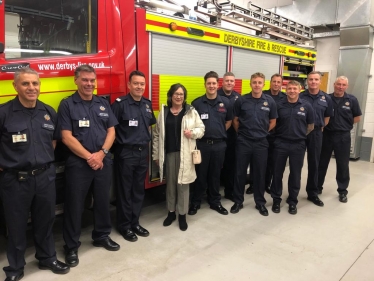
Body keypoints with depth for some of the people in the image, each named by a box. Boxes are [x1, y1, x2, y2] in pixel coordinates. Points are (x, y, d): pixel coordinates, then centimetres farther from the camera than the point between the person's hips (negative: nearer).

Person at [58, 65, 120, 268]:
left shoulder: (103, 103, 8)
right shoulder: (67, 104, -5)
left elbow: (111, 131, 6)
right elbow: (66, 137, -11)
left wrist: (101, 153, -9)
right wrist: (89, 156, -14)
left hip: (104, 161, 4)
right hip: (78, 162, -4)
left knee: (103, 200, 15)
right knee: (74, 205, 5)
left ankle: (102, 236, 33)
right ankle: (71, 246, 20)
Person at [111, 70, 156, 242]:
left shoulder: (148, 104, 8)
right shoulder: (120, 104, -12)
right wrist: (117, 143, -12)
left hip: (143, 152, 6)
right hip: (125, 153, -6)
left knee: (139, 190, 14)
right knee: (125, 191, 5)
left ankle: (135, 222, 29)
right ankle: (124, 226, 20)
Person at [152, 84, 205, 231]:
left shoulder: (191, 111, 1)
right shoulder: (163, 112, 5)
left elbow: (201, 128, 5)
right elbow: (156, 134, 7)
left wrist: (193, 132, -17)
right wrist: (156, 154, 5)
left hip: (185, 153, -2)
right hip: (169, 153, 2)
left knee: (183, 183, 4)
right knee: (170, 183, 13)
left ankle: (182, 215, 18)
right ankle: (171, 212, 29)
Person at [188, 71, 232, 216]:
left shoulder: (225, 102, 2)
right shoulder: (197, 103, -4)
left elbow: (229, 121, 14)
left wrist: (219, 133, 8)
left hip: (219, 144, 2)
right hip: (202, 144, -2)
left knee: (215, 174, 13)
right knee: (200, 175, 7)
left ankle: (215, 202, 27)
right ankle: (195, 202, 21)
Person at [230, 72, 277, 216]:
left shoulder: (270, 101, -2)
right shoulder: (241, 100, -5)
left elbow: (273, 122, 8)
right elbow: (235, 120, 5)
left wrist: (262, 133, 7)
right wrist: (242, 132, 6)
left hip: (261, 142, 1)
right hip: (243, 142, 0)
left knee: (260, 173, 10)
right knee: (240, 172, 8)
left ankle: (260, 202, 25)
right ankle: (238, 201, 23)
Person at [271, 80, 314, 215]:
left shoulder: (306, 106, -2)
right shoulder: (279, 105, -3)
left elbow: (311, 126, 9)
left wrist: (300, 135, 11)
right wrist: (283, 134, 6)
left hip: (298, 145, 1)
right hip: (280, 143, 0)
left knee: (295, 174, 9)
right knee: (277, 173, 7)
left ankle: (292, 201, 24)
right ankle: (276, 199, 22)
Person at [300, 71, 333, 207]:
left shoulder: (326, 98, 3)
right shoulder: (300, 96, -4)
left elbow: (327, 116, 14)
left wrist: (320, 127, 7)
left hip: (316, 133, 2)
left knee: (314, 163, 10)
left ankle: (313, 193, 22)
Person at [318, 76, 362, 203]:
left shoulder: (352, 100, -3)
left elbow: (357, 117, 6)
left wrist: (344, 124, 1)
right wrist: (325, 124, -7)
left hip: (343, 136, 0)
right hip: (326, 135, 0)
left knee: (343, 165, 8)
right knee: (322, 163, 10)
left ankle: (342, 191, 21)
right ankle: (317, 187, 25)